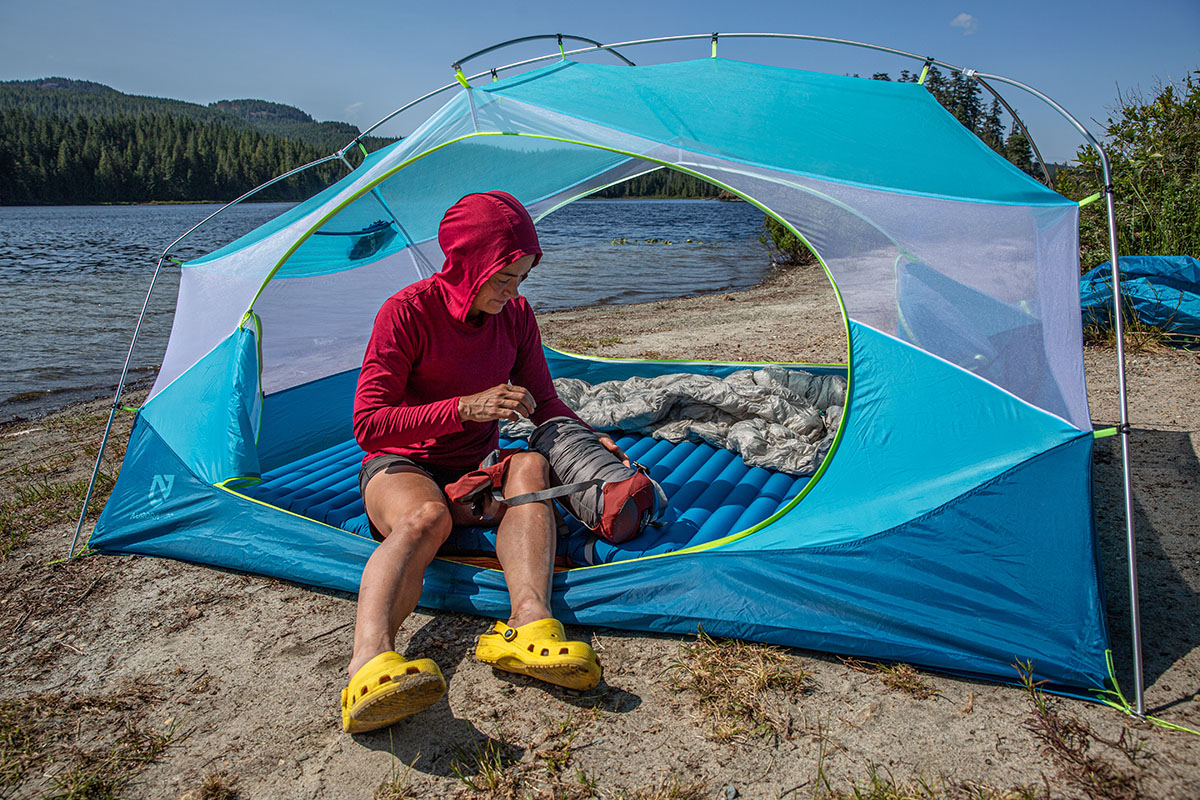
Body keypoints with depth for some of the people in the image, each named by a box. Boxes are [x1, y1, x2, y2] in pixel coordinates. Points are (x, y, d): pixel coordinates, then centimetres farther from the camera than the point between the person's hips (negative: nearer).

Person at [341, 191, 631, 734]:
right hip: (401, 466, -4)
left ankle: (526, 626, -51)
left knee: (531, 466, -30)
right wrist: (465, 408, -28)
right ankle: (370, 661, -64)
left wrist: (589, 439, -10)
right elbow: (367, 423, -18)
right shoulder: (407, 312, -16)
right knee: (424, 515, -40)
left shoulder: (515, 316, 0)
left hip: (477, 470, 4)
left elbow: (544, 404, 10)